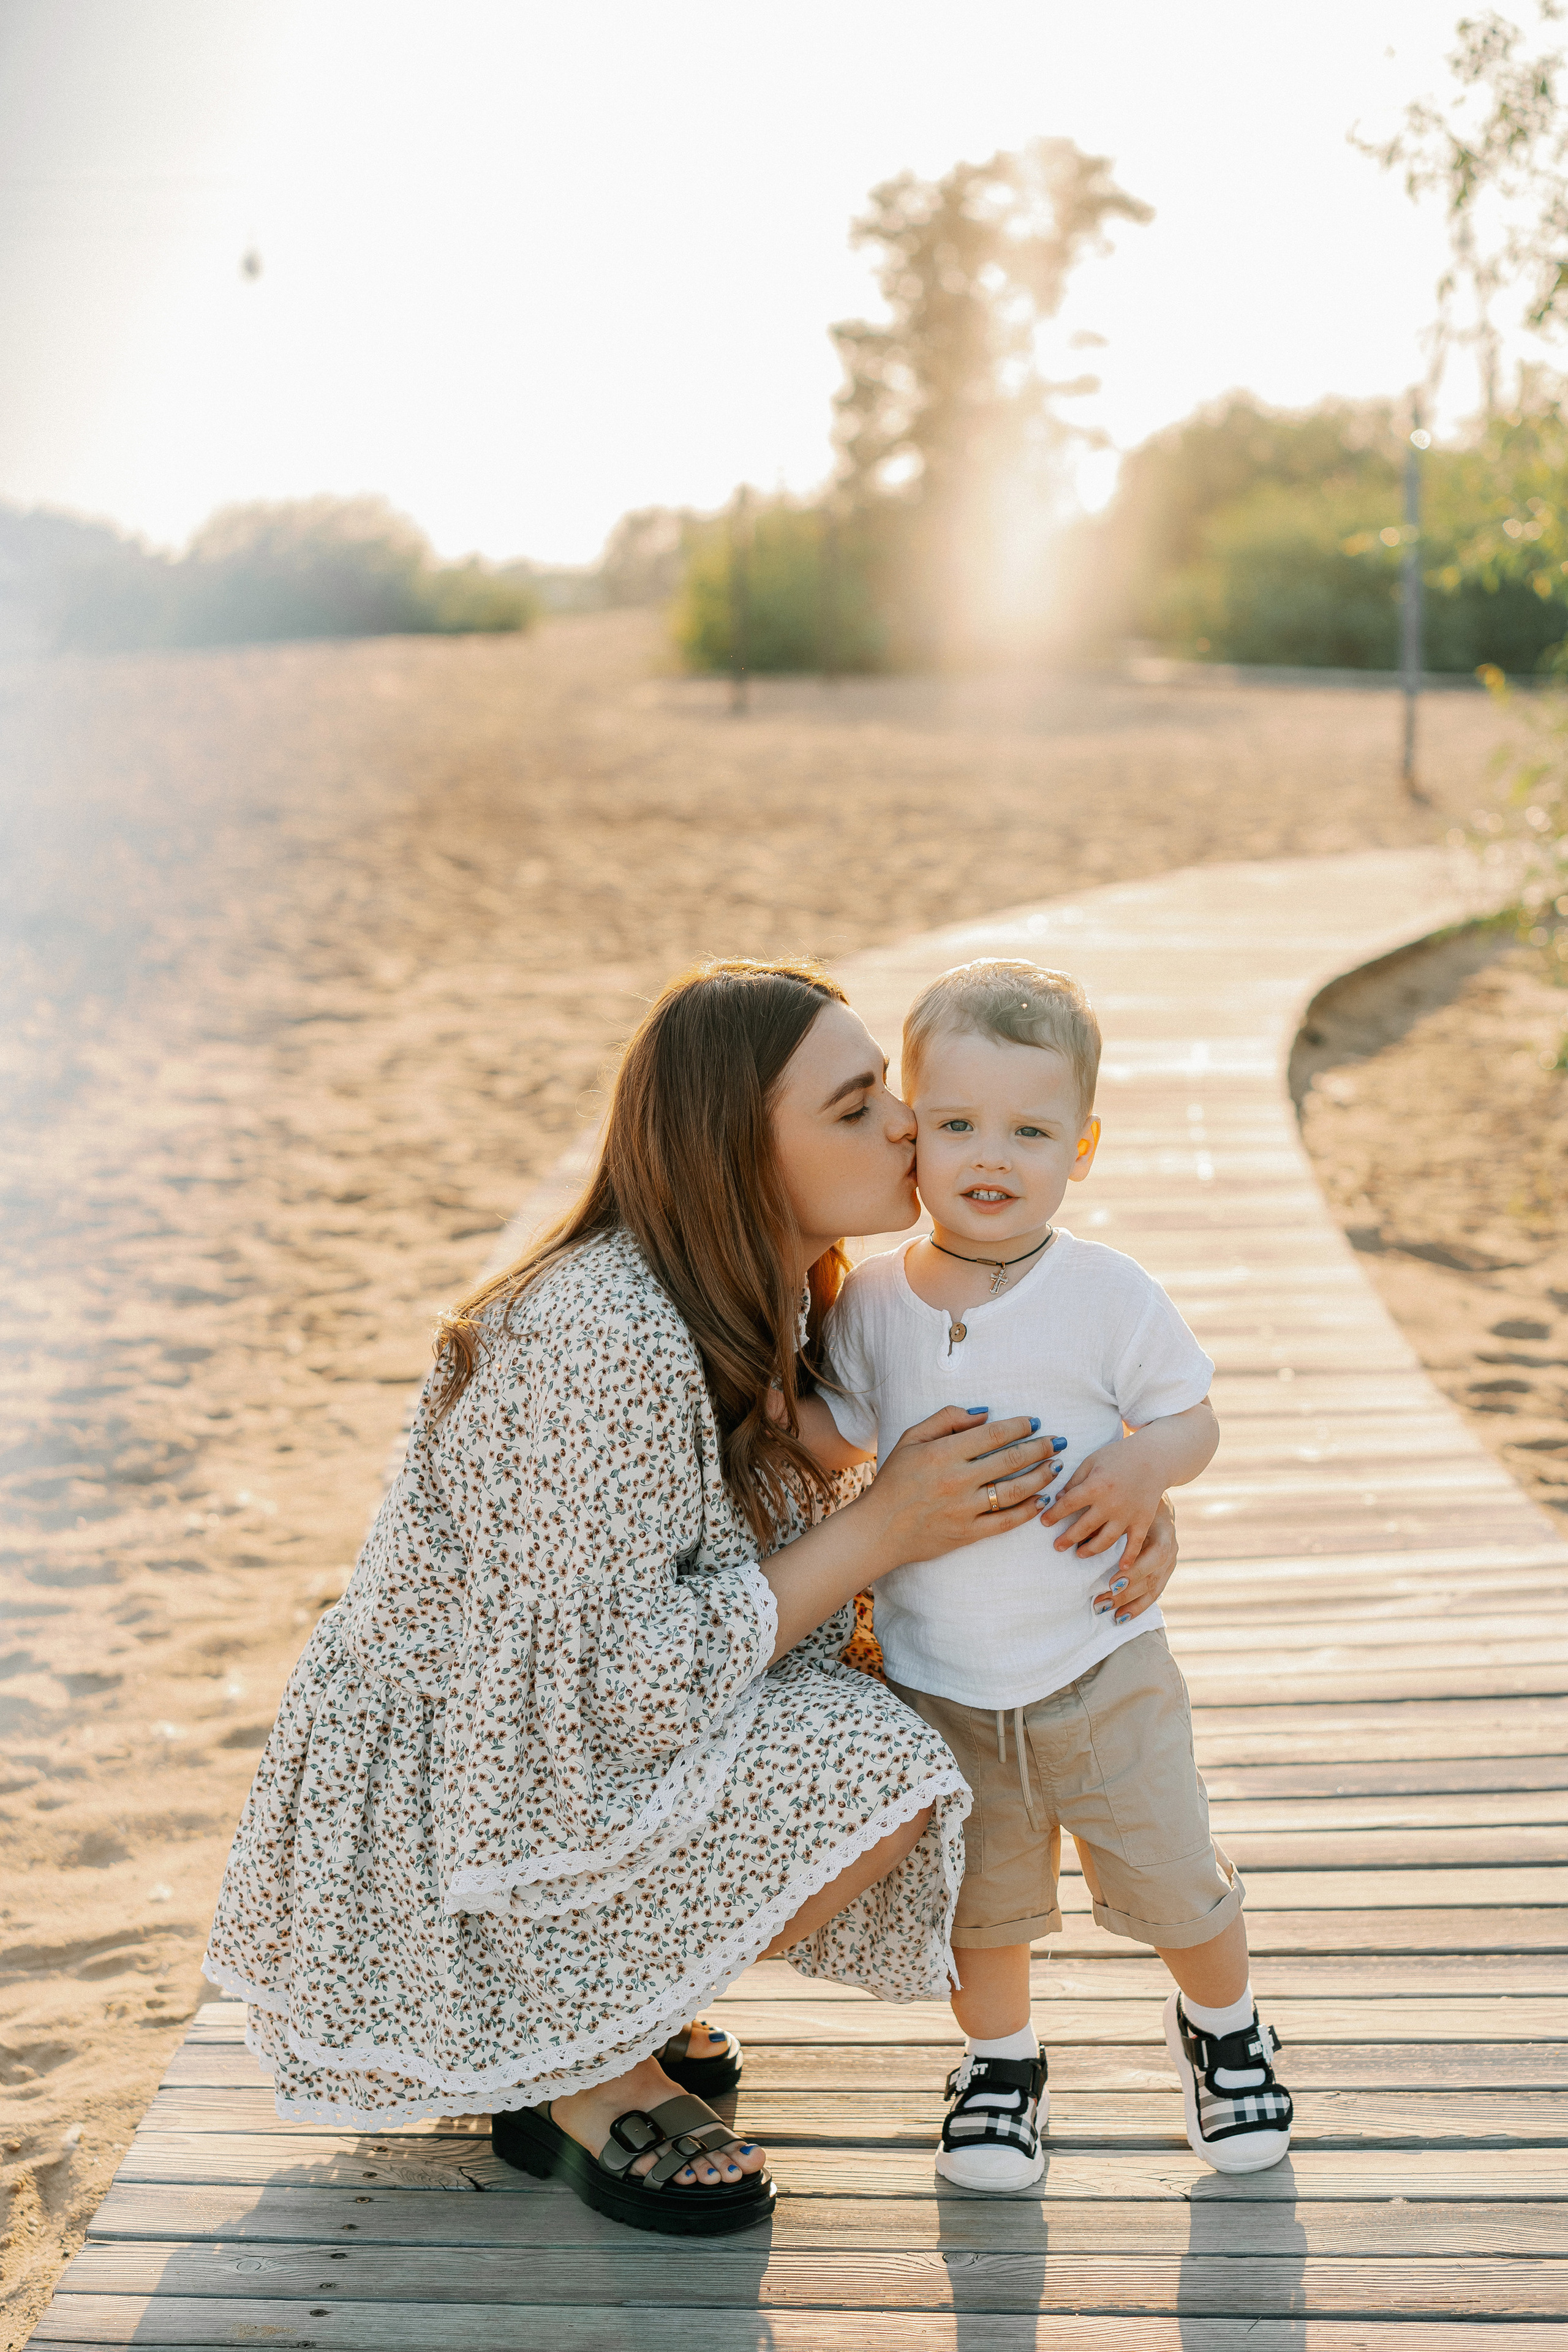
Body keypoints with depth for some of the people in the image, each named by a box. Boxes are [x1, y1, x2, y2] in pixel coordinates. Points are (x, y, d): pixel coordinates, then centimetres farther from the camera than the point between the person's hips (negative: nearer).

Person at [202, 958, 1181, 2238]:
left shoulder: (771, 1301, -2)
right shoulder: (605, 1341, -30)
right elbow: (618, 1685, -28)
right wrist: (879, 1530, -24)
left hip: (541, 1734, 9)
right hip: (444, 1818, -9)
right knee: (878, 1778, -21)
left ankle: (610, 1997, 12)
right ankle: (573, 2072, -1)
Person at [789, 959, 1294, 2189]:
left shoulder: (1109, 1294, -14)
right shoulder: (872, 1302, -5)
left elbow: (1194, 1417, -4)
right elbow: (840, 1440, 7)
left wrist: (1143, 1465, -25)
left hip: (1099, 1664, -2)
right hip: (939, 1682, 2)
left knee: (1175, 1877, 10)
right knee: (979, 1900, 15)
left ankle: (1223, 2025, 41)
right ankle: (1002, 2062, 42)